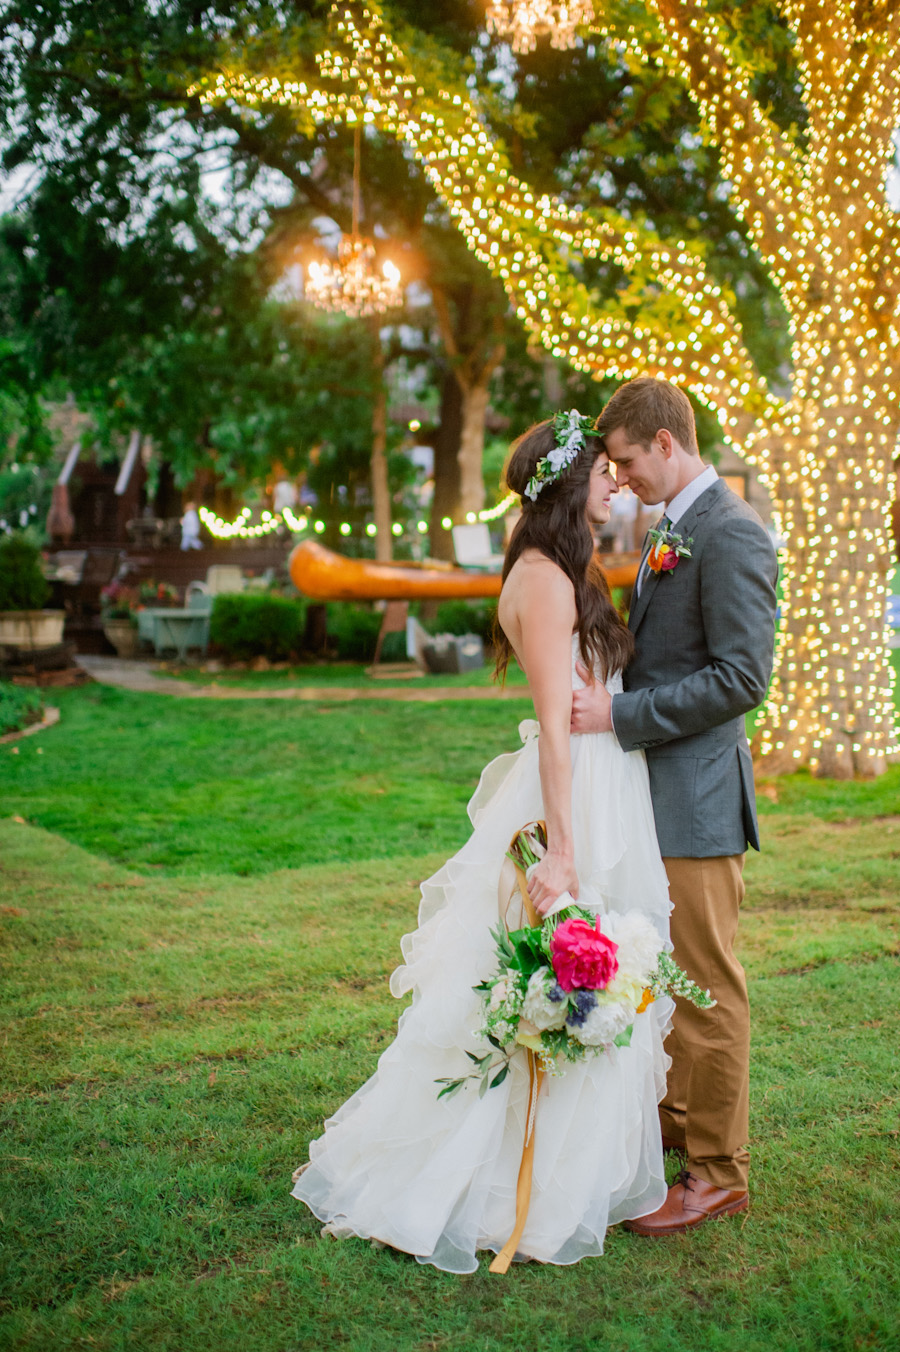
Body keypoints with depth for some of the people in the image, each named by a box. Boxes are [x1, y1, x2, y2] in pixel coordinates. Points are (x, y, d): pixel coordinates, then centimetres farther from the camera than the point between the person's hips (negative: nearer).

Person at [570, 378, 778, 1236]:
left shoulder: (730, 534, -16)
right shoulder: (671, 528, 14)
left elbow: (742, 676, -21)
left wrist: (621, 715, -20)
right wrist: (607, 697, 8)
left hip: (696, 794, -9)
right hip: (653, 787, 9)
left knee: (707, 987, 1)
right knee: (666, 971, 20)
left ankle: (718, 1172, 14)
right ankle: (676, 1111, 38)